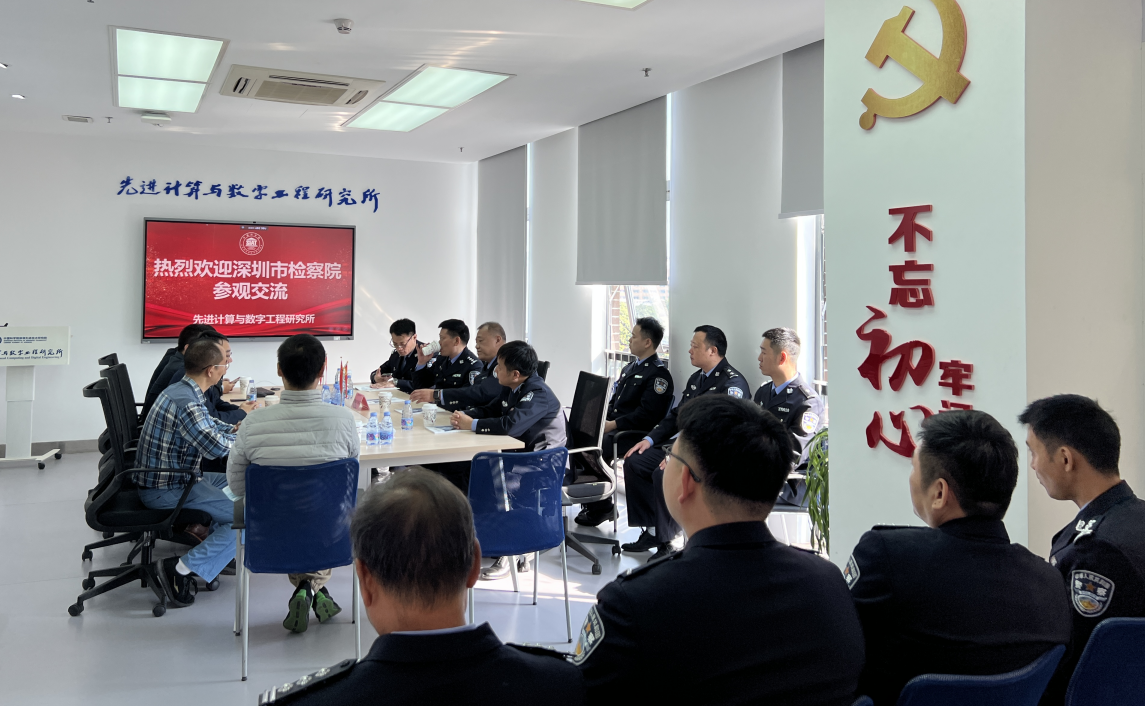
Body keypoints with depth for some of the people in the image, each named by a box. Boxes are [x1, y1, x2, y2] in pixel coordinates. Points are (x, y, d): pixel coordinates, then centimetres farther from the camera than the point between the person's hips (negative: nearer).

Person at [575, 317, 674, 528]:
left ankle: (603, 507, -5)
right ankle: (591, 500, 5)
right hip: (614, 426, 9)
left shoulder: (659, 373, -11)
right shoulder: (630, 367, 18)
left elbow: (647, 414, -20)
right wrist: (603, 418, 2)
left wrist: (613, 424, -20)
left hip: (635, 432, -9)